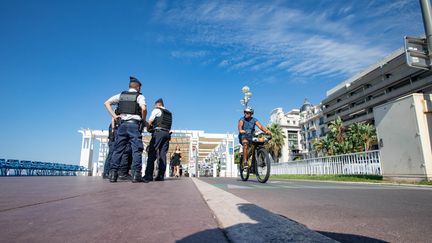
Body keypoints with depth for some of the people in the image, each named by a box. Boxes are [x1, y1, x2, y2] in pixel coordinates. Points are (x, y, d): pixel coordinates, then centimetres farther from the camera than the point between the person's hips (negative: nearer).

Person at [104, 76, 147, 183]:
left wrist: (114, 115, 7)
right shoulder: (139, 96, 4)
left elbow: (107, 103, 11)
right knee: (136, 149, -2)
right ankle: (136, 174, -8)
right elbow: (143, 108, -14)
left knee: (118, 149, 6)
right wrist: (143, 120, 1)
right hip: (134, 124, -4)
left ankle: (113, 174, 2)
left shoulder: (121, 95, 17)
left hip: (122, 123, 4)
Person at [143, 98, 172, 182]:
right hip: (167, 133, 6)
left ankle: (148, 176, -15)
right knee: (162, 154, 4)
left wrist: (148, 128, 20)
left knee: (152, 154, -9)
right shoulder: (169, 113, 23)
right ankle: (161, 176, 0)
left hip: (158, 132, -6)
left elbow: (150, 122, 0)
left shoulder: (156, 110, 5)